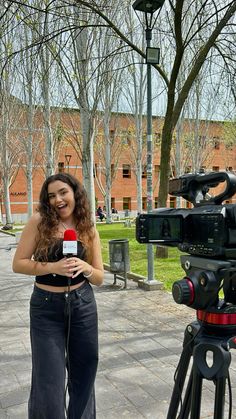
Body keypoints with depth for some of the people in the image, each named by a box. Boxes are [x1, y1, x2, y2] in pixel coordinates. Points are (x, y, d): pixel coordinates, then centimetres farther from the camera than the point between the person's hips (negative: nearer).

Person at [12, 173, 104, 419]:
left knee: (83, 376, 14)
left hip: (82, 305, 3)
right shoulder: (39, 221, -7)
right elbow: (18, 264, -8)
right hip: (46, 308, -2)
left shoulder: (88, 229, 1)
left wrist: (85, 267, -17)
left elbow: (99, 278, 4)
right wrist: (53, 267, -21)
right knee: (49, 381, 2)